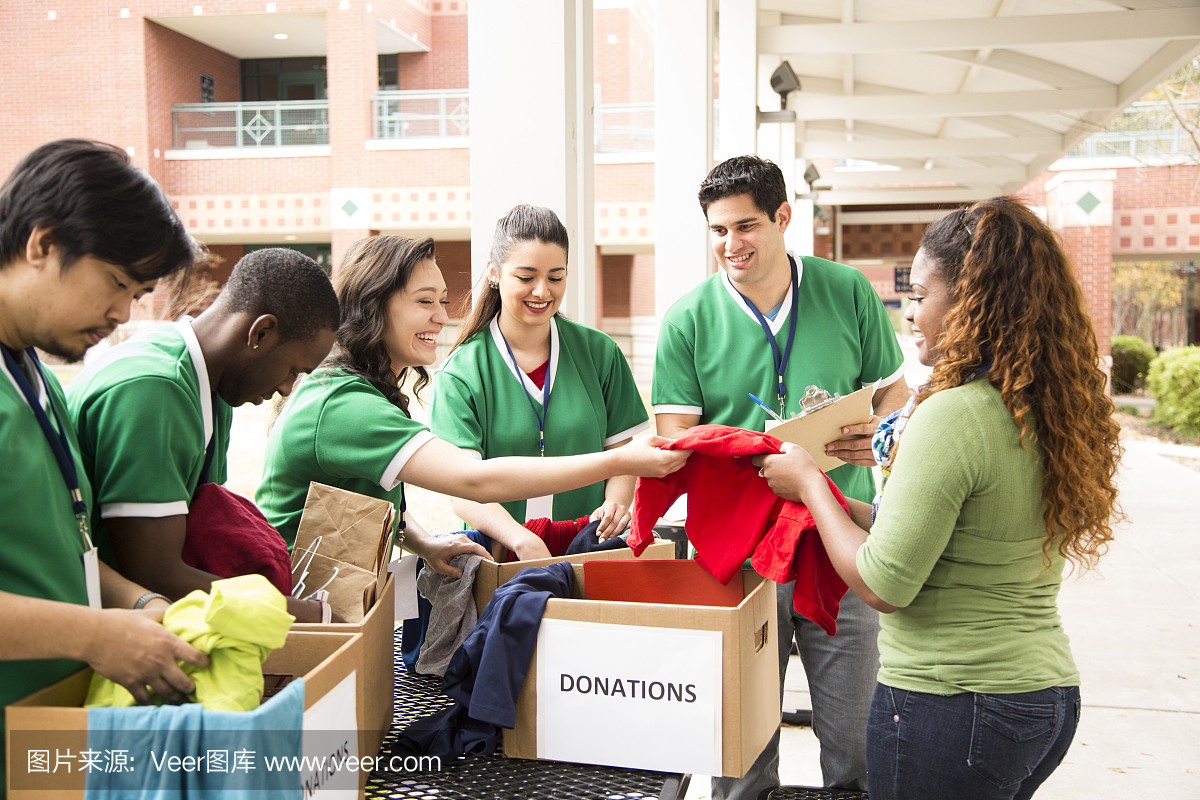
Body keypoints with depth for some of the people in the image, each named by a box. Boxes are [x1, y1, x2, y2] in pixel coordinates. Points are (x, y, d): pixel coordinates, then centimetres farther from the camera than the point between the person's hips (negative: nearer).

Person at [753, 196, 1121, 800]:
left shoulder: (953, 415, -21)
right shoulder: (1057, 413, 4)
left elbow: (884, 586, -18)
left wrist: (808, 484, -5)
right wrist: (834, 504, 16)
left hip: (951, 702, -8)